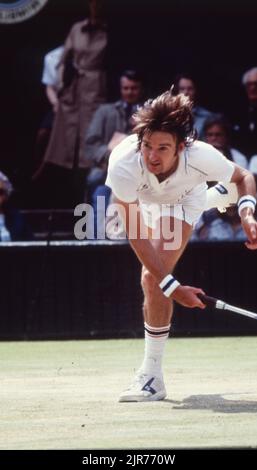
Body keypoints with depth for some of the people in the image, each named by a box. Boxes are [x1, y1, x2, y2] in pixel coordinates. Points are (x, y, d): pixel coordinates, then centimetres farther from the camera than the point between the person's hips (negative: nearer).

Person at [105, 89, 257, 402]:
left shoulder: (200, 156, -42)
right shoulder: (123, 163, -45)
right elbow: (137, 236, -41)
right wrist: (172, 288, -47)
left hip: (184, 200, -2)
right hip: (144, 198, 2)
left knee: (153, 279, -22)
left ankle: (152, 376, -10)